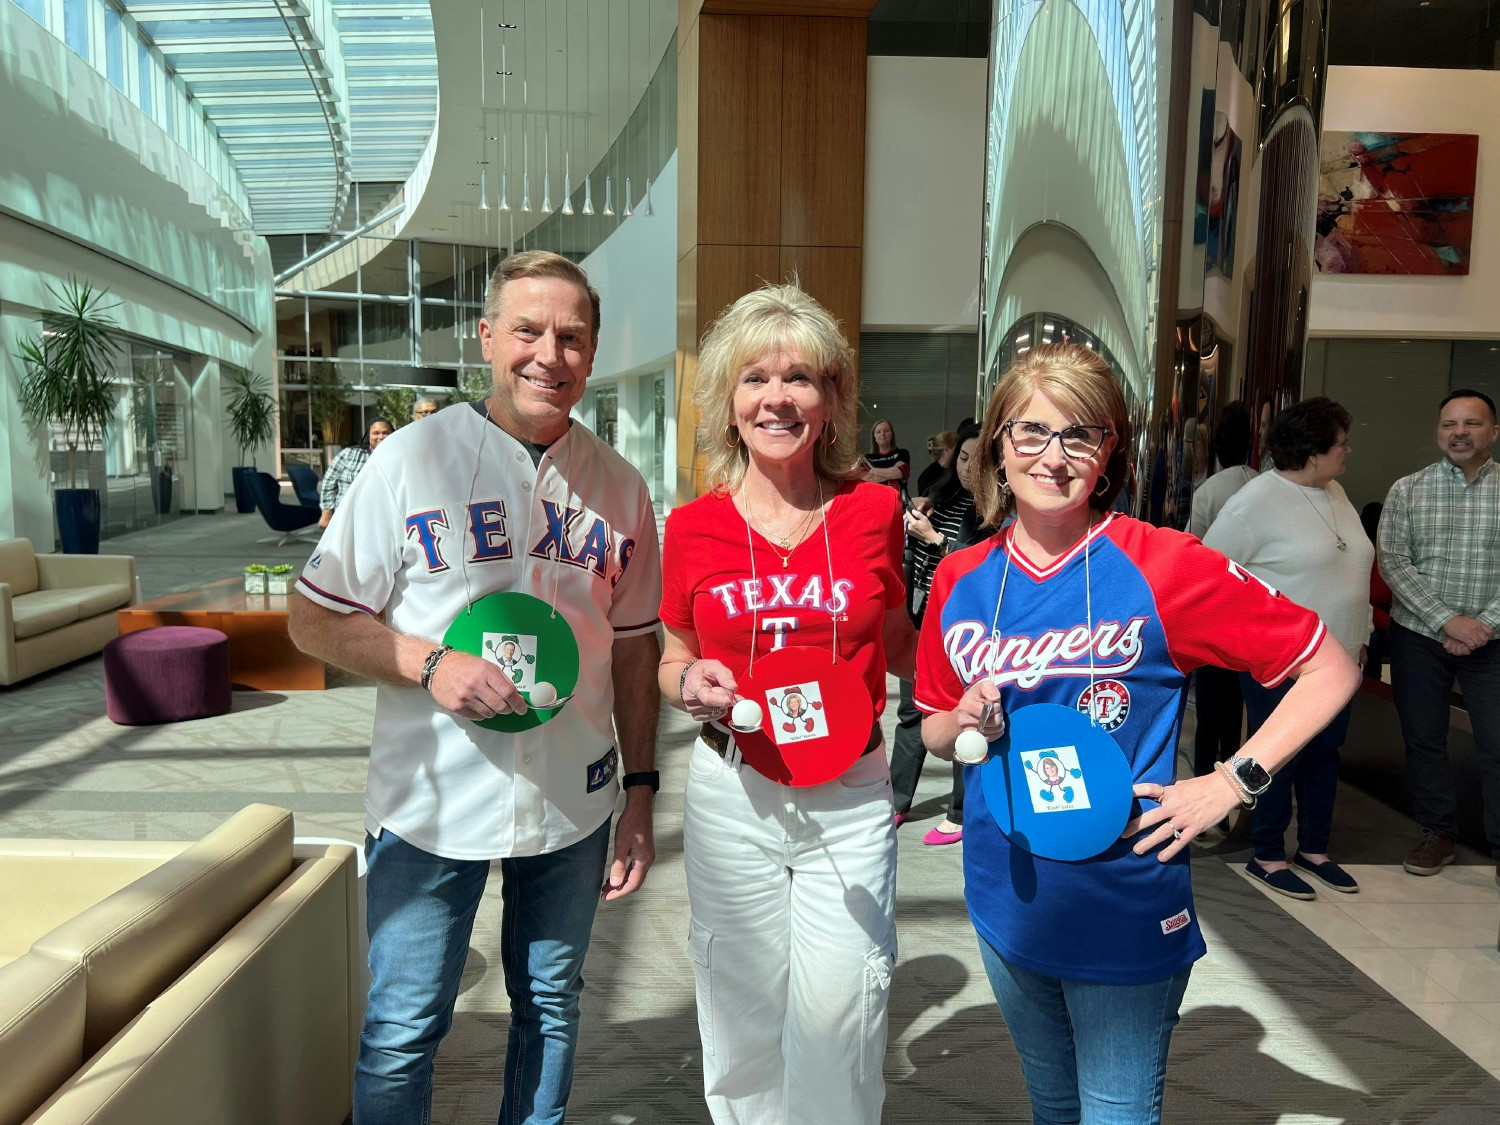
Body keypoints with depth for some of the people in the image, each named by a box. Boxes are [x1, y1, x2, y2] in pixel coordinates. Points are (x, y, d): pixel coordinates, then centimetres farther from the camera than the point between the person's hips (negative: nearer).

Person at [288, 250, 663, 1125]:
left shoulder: (619, 486, 1)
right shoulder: (413, 459, -8)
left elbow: (635, 646, 7)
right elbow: (314, 620, -4)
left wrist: (641, 792, 5)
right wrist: (429, 663, -21)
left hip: (573, 805, 3)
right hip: (432, 802, -2)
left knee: (552, 1007, 20)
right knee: (402, 1031, 10)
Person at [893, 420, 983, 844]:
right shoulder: (944, 494, 8)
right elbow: (908, 545, 19)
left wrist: (934, 537, -22)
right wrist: (915, 514, 0)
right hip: (919, 619, 7)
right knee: (911, 713, 16)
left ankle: (962, 815, 20)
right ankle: (897, 801, 30)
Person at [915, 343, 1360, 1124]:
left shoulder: (1161, 566, -15)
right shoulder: (960, 581, -2)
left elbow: (1330, 670, -9)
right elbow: (933, 731, 9)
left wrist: (1231, 784, -15)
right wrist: (964, 725, -12)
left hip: (1125, 908, -4)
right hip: (1006, 900, 4)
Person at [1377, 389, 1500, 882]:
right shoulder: (1407, 490, 1)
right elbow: (1393, 563, -6)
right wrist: (1448, 620, -14)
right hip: (1418, 634, 1)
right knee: (1423, 740, 9)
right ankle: (1438, 833, 25)